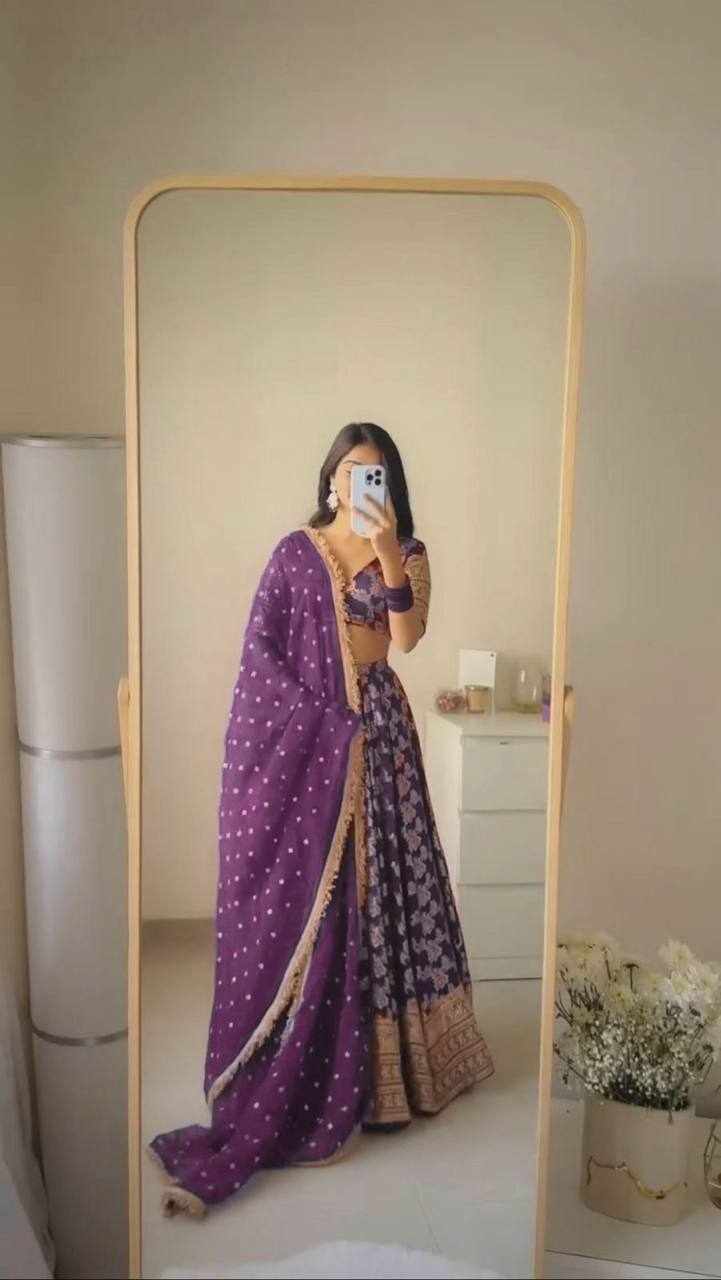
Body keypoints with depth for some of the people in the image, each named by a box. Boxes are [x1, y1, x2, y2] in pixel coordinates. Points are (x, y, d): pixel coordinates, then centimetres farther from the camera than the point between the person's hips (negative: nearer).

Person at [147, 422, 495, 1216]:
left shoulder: (408, 554, 6)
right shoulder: (296, 552, 3)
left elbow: (407, 637, -9)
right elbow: (261, 648, -1)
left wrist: (386, 554, -18)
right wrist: (319, 716, -9)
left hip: (377, 732, 2)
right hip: (301, 734, -1)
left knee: (379, 885, 8)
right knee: (303, 895, 1)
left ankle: (378, 1054, 25)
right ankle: (291, 1082, 13)